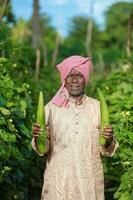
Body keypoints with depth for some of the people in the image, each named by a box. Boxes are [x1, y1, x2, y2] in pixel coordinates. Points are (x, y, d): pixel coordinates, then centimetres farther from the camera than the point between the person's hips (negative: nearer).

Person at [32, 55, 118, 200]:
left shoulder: (97, 107, -1)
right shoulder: (51, 108, -4)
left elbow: (106, 150, 1)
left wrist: (109, 140, -20)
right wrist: (38, 138, -22)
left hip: (90, 179, 1)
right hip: (58, 180, -1)